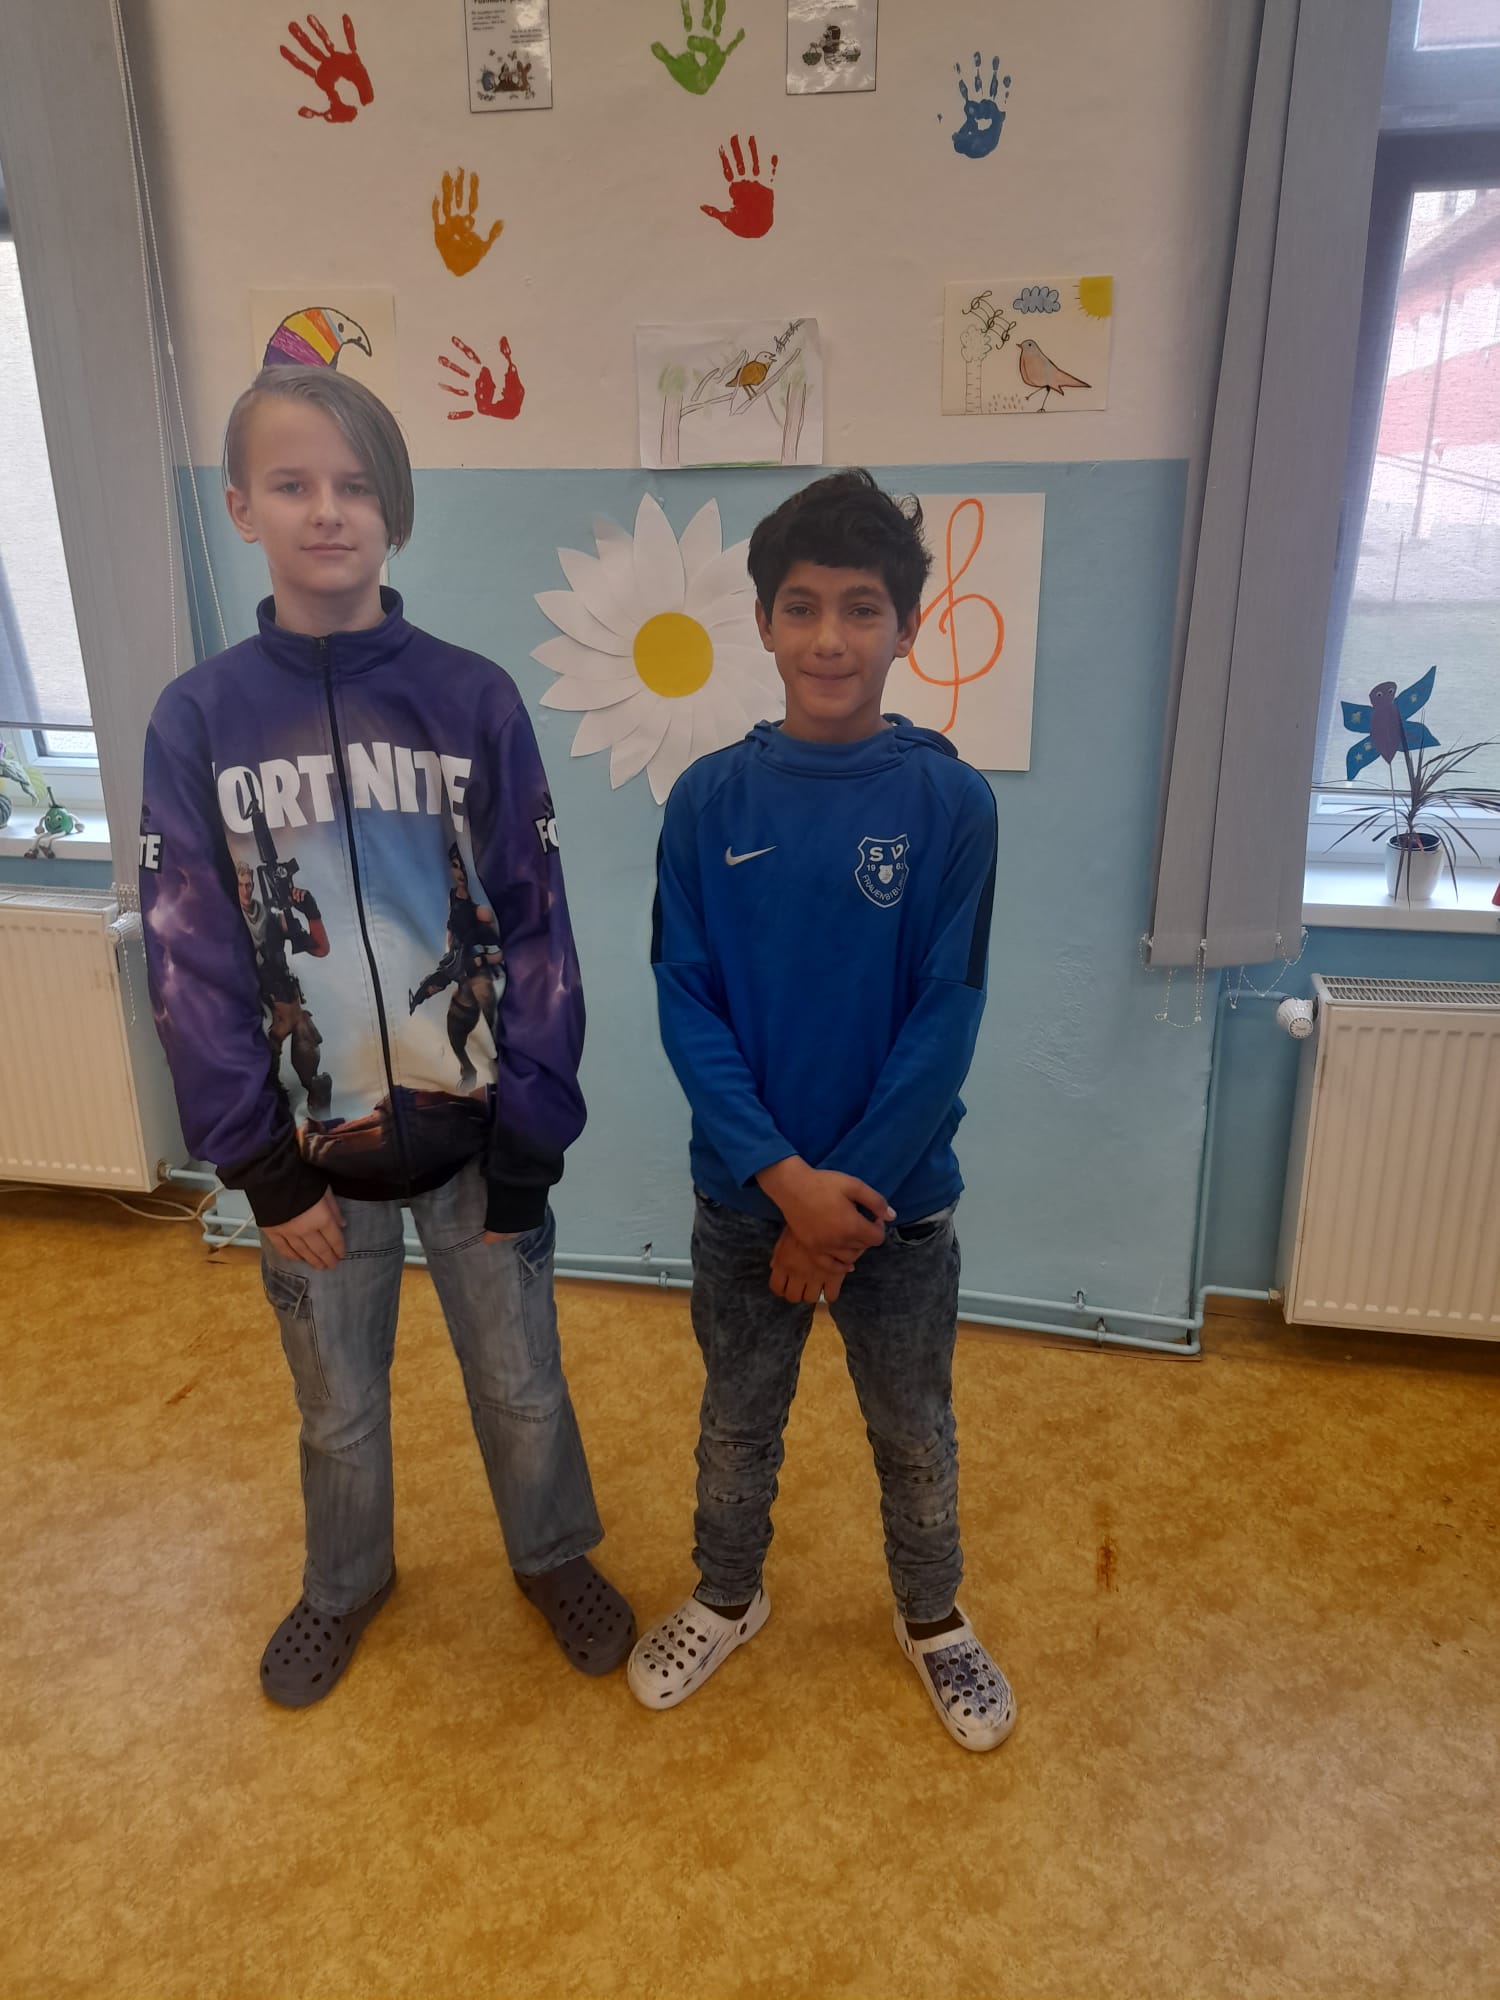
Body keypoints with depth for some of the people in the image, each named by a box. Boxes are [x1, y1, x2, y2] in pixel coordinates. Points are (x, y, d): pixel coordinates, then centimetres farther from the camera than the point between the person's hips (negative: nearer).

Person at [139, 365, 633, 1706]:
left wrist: (531, 1136, -8)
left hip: (474, 1135, 0)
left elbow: (537, 931, -7)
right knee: (339, 1407, 21)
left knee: (521, 1382, 18)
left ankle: (555, 1557, 46)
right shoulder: (199, 718, -6)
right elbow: (192, 963, -5)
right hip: (312, 1147, 1)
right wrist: (258, 1166, -7)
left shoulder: (474, 699, -8)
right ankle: (346, 1583, 49)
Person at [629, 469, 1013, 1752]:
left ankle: (935, 1618, 47)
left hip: (902, 1198, -1)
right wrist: (782, 1176, -17)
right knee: (737, 1422, 21)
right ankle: (728, 1598, 48)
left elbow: (945, 1021, -13)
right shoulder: (710, 801, -8)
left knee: (914, 1431, 19)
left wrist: (846, 1195, -15)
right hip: (744, 1194, 1)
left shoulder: (949, 800, -12)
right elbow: (686, 1003, -9)